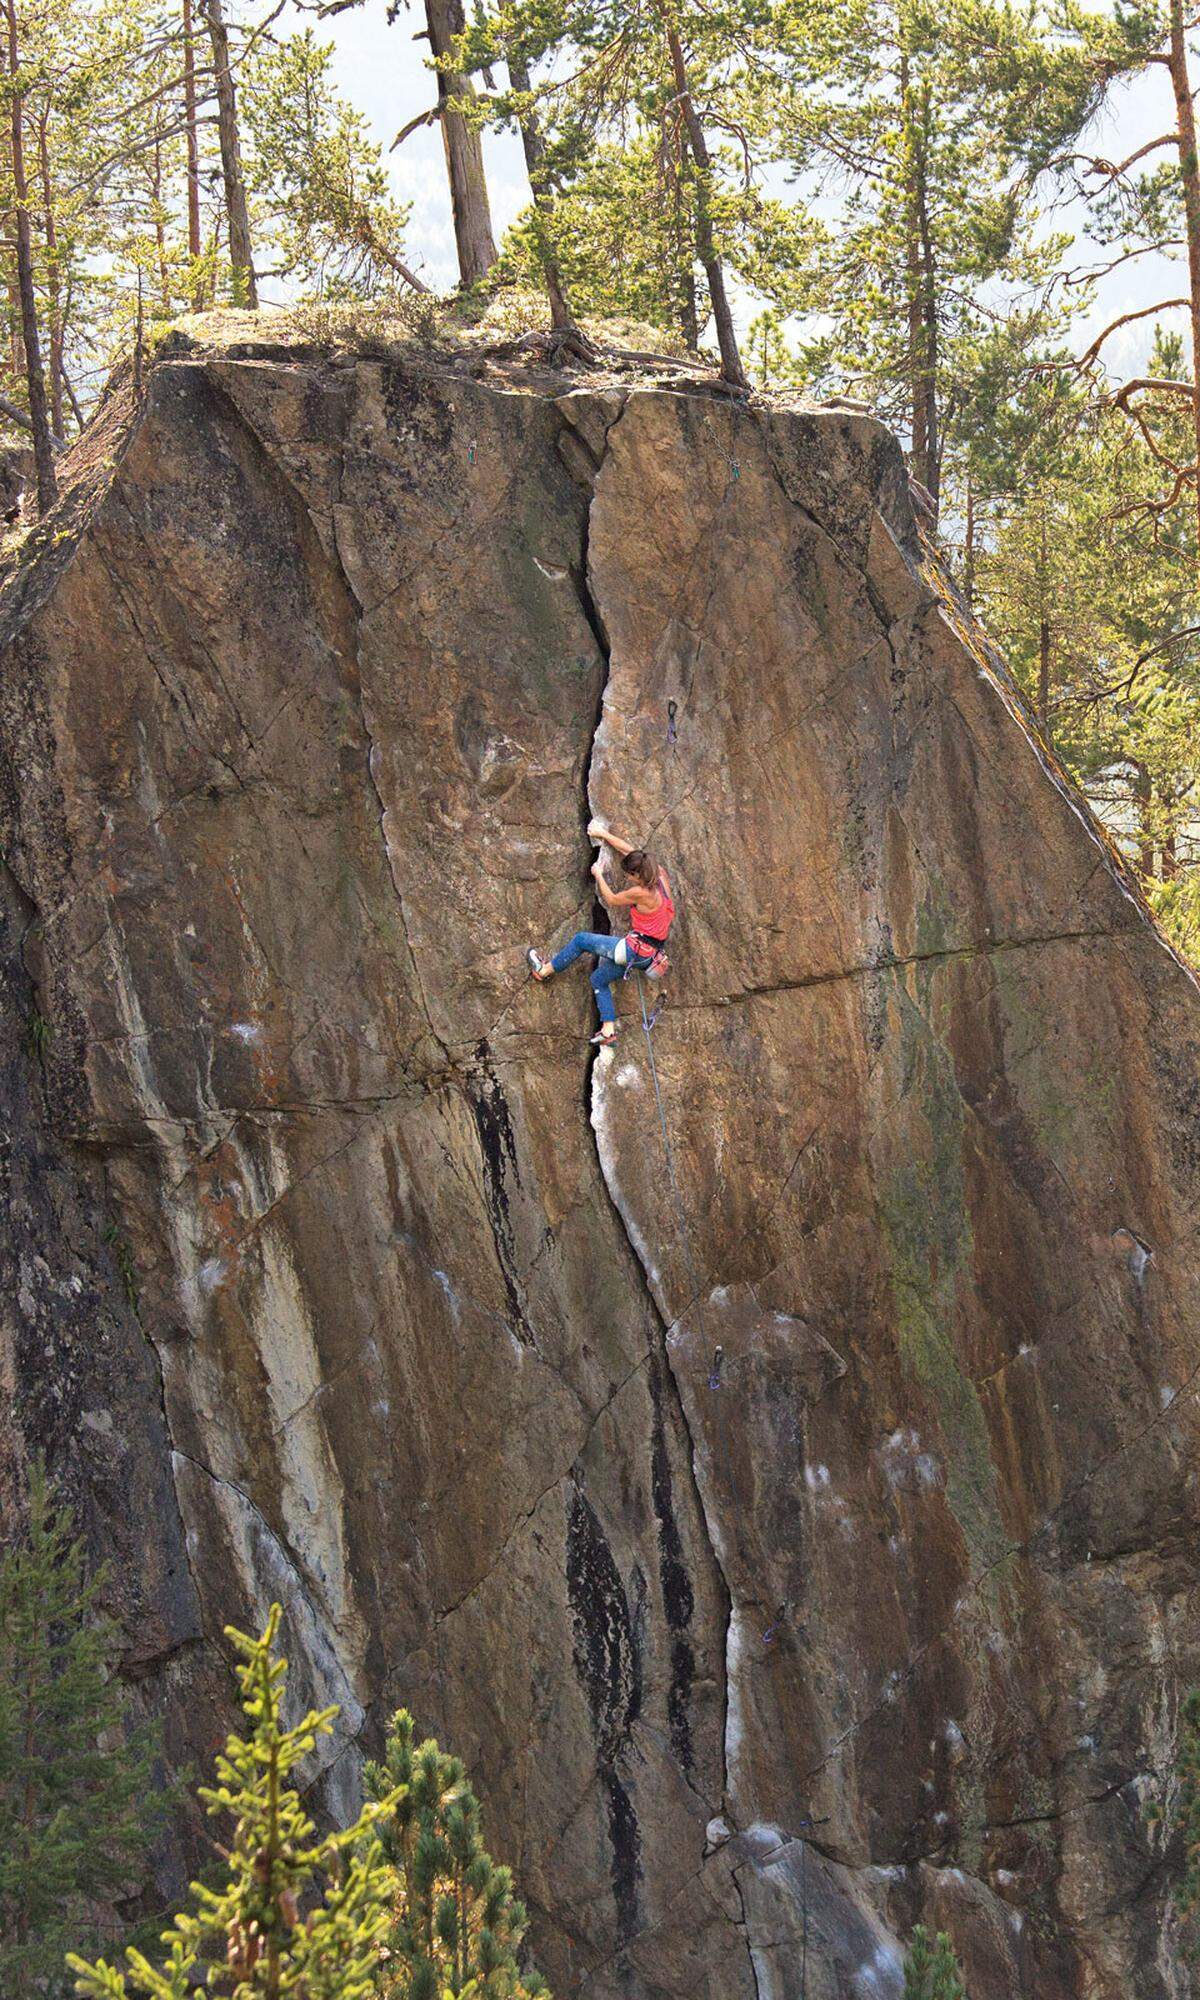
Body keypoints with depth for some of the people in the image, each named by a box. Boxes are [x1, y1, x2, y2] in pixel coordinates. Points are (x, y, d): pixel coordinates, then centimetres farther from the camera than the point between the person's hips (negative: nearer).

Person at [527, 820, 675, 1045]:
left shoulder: (641, 893, -25)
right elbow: (629, 850, 9)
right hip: (649, 954, 9)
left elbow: (611, 900, -5)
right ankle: (609, 1029, 20)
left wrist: (598, 875, 9)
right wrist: (603, 834, 15)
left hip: (635, 949, -9)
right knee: (599, 979, 23)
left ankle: (546, 969, 23)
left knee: (580, 939, 7)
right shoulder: (660, 875, -2)